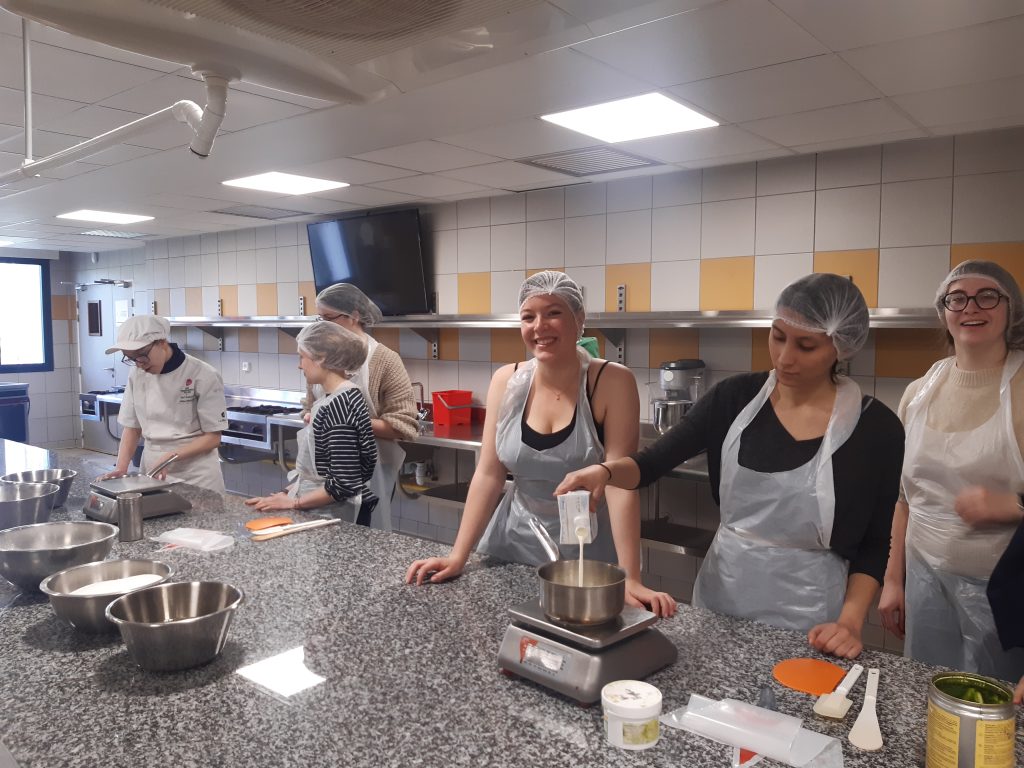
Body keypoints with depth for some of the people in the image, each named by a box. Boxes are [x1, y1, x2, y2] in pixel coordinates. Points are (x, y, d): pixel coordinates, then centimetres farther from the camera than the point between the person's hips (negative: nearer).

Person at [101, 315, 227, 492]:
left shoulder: (203, 376, -14)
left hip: (195, 474, -4)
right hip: (151, 470, 5)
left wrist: (169, 457, -21)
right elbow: (132, 427, 9)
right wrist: (121, 468, -6)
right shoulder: (137, 376, 2)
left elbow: (212, 437, -11)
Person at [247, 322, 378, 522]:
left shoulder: (339, 404, -22)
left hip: (338, 516, -8)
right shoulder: (337, 399, 6)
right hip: (324, 510, 8)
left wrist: (294, 502, -15)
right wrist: (287, 492, 5)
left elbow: (344, 484, -24)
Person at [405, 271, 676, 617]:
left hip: (588, 552, -3)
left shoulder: (612, 382, -17)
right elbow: (488, 474, -4)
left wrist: (631, 578, -26)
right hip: (514, 544, 3)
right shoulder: (506, 381, -6)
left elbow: (621, 483, -21)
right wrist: (458, 556, -8)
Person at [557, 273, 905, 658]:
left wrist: (850, 621, -15)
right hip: (719, 590, 3)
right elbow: (653, 460, -9)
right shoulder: (737, 396, -6)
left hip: (805, 616, -3)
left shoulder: (876, 428, -12)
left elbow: (875, 543, -4)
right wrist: (606, 471, -28)